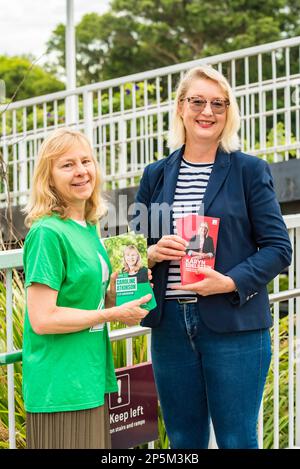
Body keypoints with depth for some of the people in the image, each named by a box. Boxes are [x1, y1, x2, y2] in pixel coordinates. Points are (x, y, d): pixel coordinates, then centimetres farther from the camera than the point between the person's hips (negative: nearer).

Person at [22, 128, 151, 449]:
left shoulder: (88, 229, 11)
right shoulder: (48, 233, -14)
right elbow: (42, 319, -19)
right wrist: (112, 314, -12)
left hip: (91, 382, 8)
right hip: (60, 390, -8)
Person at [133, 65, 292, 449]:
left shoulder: (250, 171, 0)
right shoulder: (156, 175, 11)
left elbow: (278, 248, -3)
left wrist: (231, 282, -17)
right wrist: (152, 253, -8)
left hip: (233, 325, -3)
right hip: (170, 326, 4)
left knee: (236, 441, 2)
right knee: (183, 442, 12)